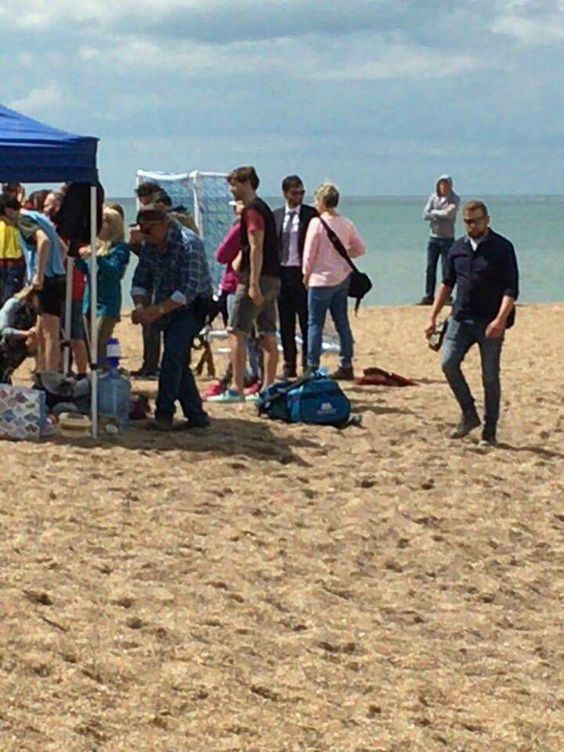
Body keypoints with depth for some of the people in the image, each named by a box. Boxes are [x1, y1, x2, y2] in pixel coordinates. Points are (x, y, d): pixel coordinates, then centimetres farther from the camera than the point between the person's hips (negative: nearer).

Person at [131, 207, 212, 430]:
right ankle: (196, 416, 17)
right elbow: (141, 280, 6)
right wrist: (140, 306, -15)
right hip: (168, 308, 8)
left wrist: (159, 309, -35)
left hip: (192, 306, -8)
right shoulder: (150, 245, 2)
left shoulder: (188, 243, -22)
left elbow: (189, 288, -29)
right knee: (178, 362, 8)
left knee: (173, 354, -23)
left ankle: (164, 415, -24)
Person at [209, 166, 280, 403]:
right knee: (268, 335, 9)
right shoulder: (263, 207, 20)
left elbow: (256, 248, -19)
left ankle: (237, 389, -11)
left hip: (258, 278, -10)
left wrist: (253, 284, -22)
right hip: (272, 278, 10)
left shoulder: (251, 210, -11)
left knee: (237, 332, -8)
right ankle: (269, 388, 10)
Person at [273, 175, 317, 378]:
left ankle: (308, 365, 4)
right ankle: (289, 365, 14)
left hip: (303, 274, -4)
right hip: (281, 273, 4)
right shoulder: (275, 216, 11)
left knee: (306, 322, -1)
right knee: (286, 323, 8)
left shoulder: (312, 214, -1)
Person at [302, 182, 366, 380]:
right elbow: (360, 249, 8)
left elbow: (309, 253, -10)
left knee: (315, 324, 0)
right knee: (342, 323, 11)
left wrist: (306, 274, 4)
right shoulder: (346, 224, 3)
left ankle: (312, 367, -1)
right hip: (342, 278, 6)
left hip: (321, 279, -6)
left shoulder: (317, 222, -13)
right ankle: (346, 366, 14)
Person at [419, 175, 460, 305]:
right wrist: (442, 214, -12)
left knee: (446, 269, -3)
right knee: (430, 268, 3)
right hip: (433, 237, 3)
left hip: (447, 238, -3)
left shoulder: (454, 199, -2)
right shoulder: (433, 197, 8)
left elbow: (450, 213, -19)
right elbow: (425, 215, -3)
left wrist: (434, 212, -6)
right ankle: (429, 296, 8)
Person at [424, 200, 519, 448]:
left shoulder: (502, 248, -6)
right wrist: (433, 317, 14)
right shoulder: (458, 248, 9)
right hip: (461, 318, 4)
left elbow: (511, 289, -11)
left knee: (490, 376, 0)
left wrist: (501, 319, -25)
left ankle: (489, 432, 10)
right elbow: (447, 283, 19)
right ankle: (469, 415, 8)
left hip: (490, 322, -4)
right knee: (449, 363, -10)